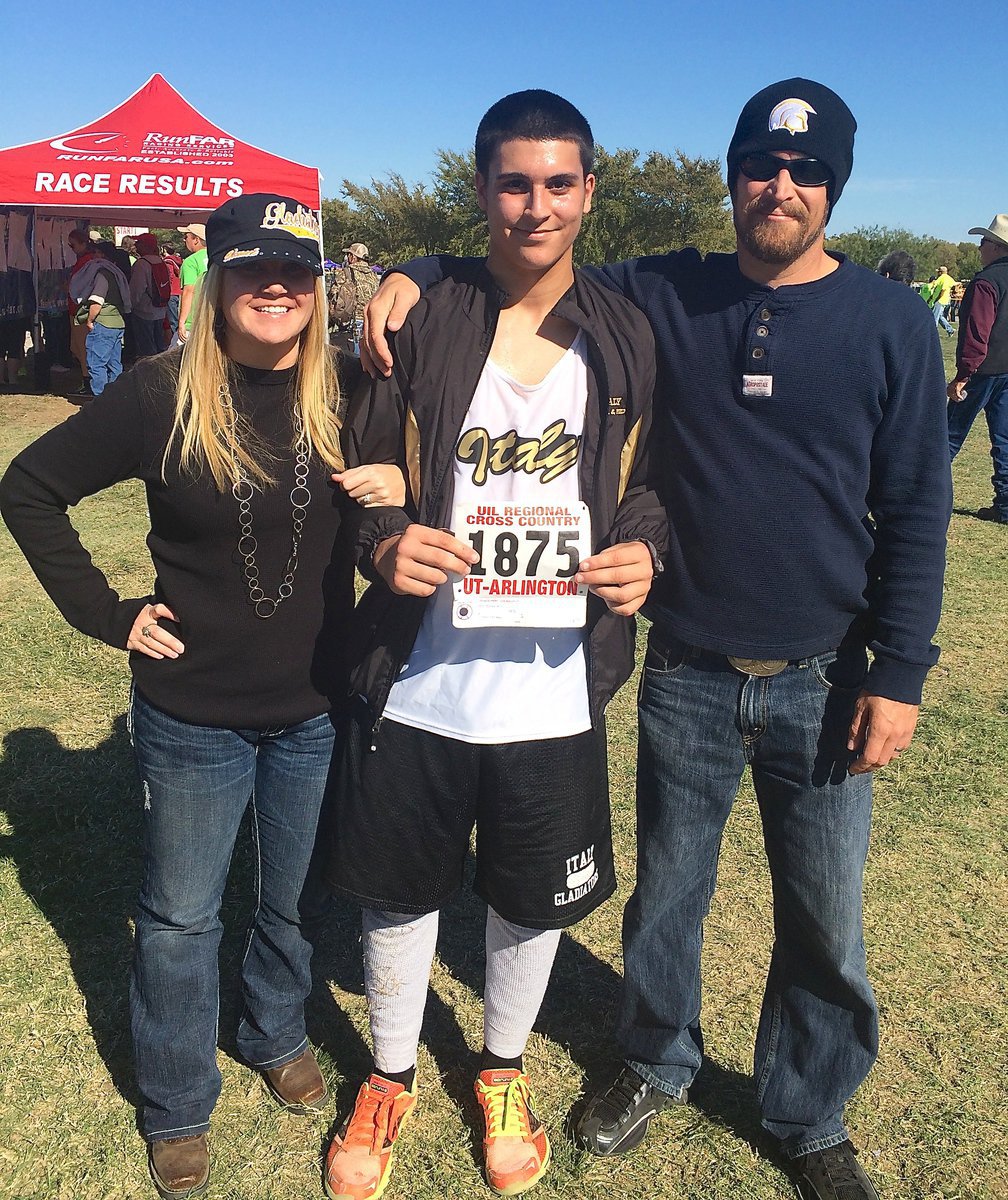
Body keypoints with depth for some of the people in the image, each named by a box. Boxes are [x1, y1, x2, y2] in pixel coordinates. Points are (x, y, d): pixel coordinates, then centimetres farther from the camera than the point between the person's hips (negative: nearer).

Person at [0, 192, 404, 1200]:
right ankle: (176, 1112, 36)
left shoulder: (345, 395, -5)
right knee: (179, 918, 14)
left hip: (316, 708, 2)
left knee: (296, 900, 20)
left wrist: (399, 496, -14)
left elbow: (388, 505, 9)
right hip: (194, 713, -2)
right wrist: (106, 614, -7)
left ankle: (277, 1038, 49)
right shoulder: (164, 394, -11)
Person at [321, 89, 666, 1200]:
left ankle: (503, 1069, 48)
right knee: (398, 891, 16)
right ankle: (390, 1077, 44)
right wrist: (386, 544, -23)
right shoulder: (419, 326, -3)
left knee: (533, 901, 18)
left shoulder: (625, 339, 2)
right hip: (417, 684, -1)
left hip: (555, 692, 1)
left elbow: (646, 483, 9)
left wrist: (642, 548, -13)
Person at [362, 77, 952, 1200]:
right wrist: (418, 275, -10)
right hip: (686, 676, 1)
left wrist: (899, 674, -6)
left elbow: (915, 509, -3)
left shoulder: (890, 323, -3)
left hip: (825, 682, 0)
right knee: (666, 895, 17)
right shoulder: (663, 296, -1)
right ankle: (655, 1064, 45)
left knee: (824, 925, 12)